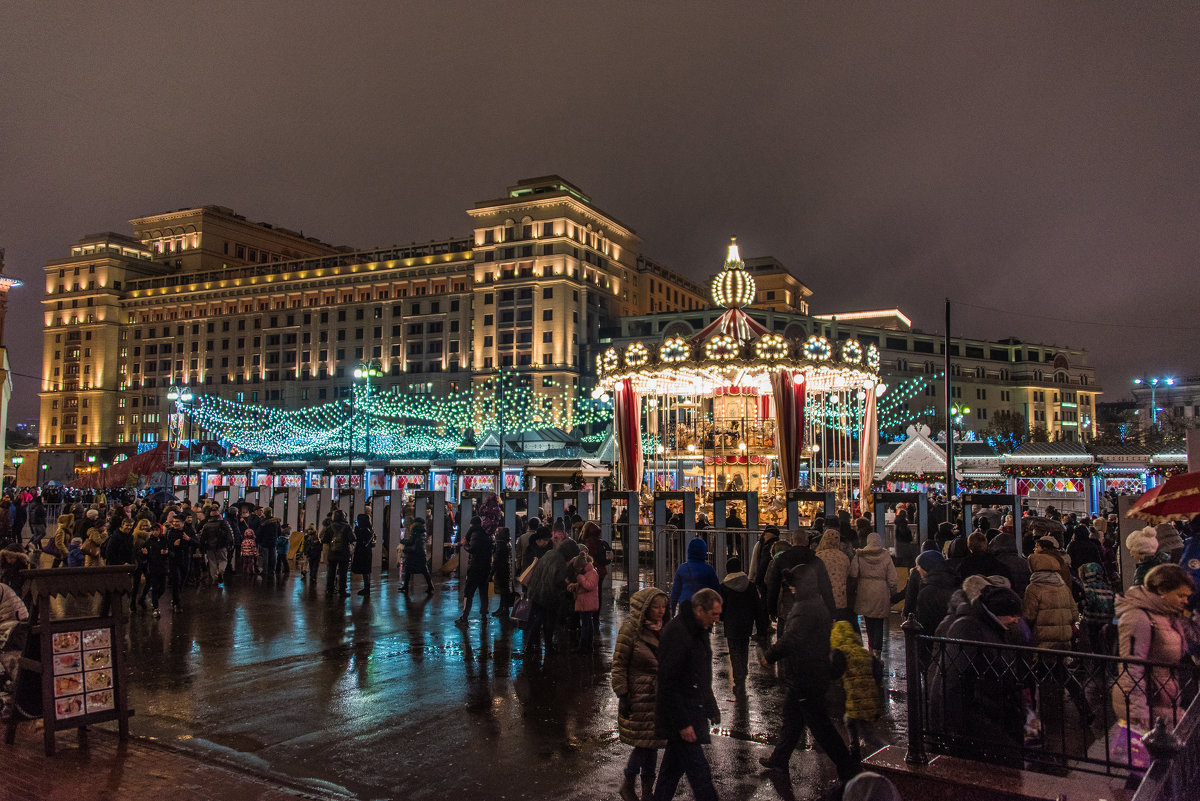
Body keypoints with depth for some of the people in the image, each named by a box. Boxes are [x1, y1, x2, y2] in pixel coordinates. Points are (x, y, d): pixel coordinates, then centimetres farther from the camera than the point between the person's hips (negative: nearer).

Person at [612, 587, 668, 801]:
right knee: (644, 744, -2)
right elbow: (619, 665, -13)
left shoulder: (662, 629, 5)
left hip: (659, 696, 6)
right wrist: (622, 696, -15)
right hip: (638, 697, -6)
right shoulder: (630, 630, -15)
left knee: (652, 744, 12)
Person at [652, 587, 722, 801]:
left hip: (693, 712, 9)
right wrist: (682, 723, -22)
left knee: (674, 767, 18)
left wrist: (712, 709, 21)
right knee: (699, 773, -5)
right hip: (680, 716, -9)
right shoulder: (676, 632, -22)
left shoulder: (699, 630, 9)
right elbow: (668, 683, -23)